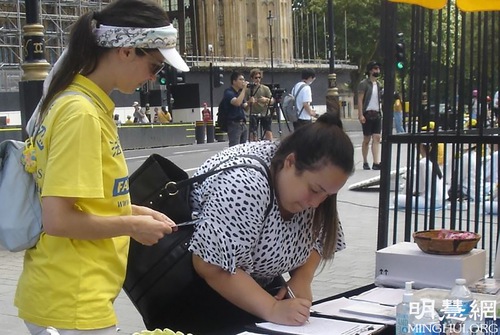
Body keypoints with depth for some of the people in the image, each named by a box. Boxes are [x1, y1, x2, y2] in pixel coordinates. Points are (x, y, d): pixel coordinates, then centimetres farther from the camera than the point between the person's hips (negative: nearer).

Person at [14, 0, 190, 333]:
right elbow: (58, 219, -23)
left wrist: (131, 210, 8)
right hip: (71, 305, -9)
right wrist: (132, 225, -12)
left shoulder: (88, 102, 7)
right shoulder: (81, 112, -20)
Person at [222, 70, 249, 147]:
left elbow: (245, 107, 16)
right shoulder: (228, 92, -9)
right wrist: (244, 89, -20)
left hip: (243, 124, 8)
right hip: (234, 125, -8)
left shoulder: (240, 92, 16)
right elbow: (237, 102, -27)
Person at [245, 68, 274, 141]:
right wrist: (249, 102, -18)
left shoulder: (265, 88, 2)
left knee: (269, 133, -6)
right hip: (253, 114, 0)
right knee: (253, 135, -3)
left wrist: (266, 100, -21)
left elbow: (272, 101, 0)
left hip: (265, 113, 0)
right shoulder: (248, 89, 0)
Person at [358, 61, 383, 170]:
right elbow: (360, 100, -10)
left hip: (377, 114, 5)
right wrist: (360, 115, -17)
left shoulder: (378, 84, 14)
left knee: (377, 138, -5)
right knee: (366, 139, 2)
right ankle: (365, 162, 14)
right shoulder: (364, 83, -5)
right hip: (367, 114, -5)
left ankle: (376, 163, -10)